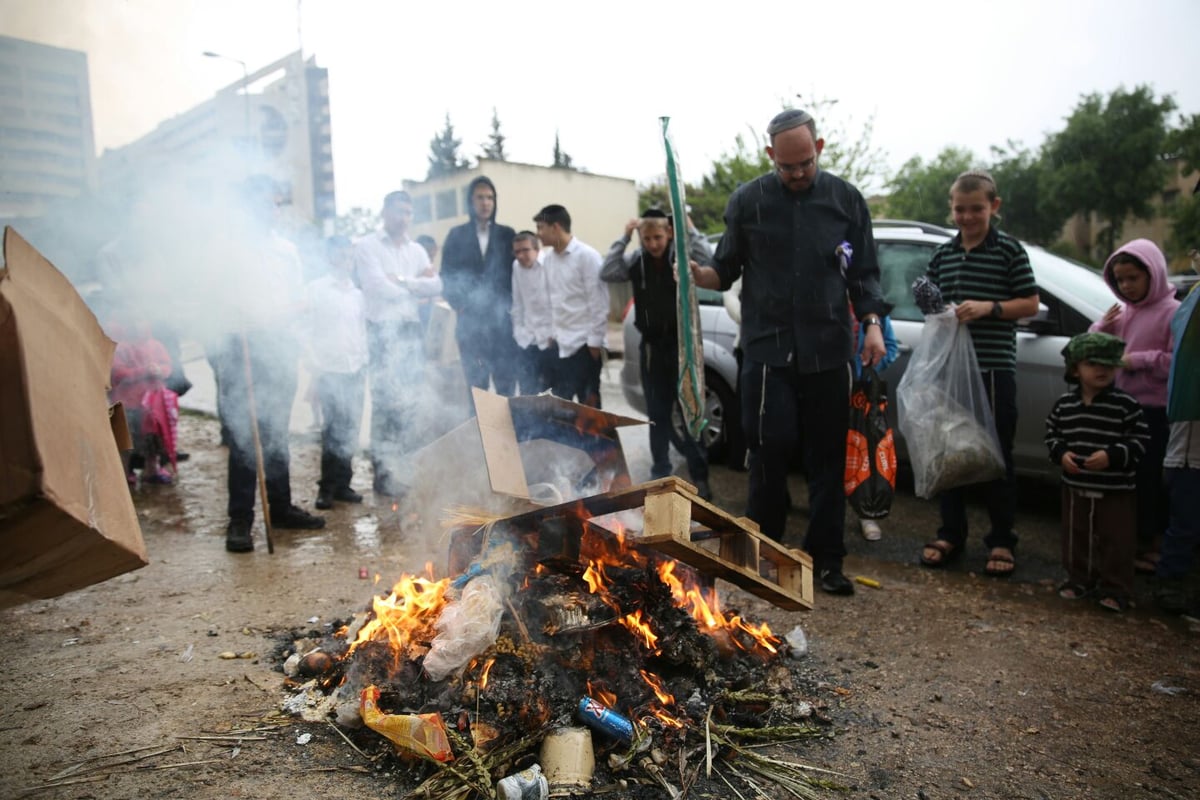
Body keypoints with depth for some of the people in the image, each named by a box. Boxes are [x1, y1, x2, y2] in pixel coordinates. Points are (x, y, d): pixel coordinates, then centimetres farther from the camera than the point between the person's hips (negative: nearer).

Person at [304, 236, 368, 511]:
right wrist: (316, 368, -7)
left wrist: (364, 363, 10)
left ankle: (341, 483, 13)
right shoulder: (317, 289, 1)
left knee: (350, 430, 3)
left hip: (355, 370, 4)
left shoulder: (357, 293, 14)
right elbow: (312, 329, -2)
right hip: (330, 369, -4)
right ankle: (327, 487, 6)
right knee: (333, 430, -4)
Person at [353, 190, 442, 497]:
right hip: (383, 330, -6)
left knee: (408, 401, 5)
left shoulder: (417, 250, 17)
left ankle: (399, 465, 14)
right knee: (388, 401, -12)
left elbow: (436, 286, 3)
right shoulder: (367, 246, 0)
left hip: (411, 329, 6)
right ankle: (384, 471, -6)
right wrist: (417, 283, -2)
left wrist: (402, 281, -8)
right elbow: (380, 288, -13)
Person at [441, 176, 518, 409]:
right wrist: (458, 305, -6)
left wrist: (511, 306, -5)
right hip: (470, 319, 0)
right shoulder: (456, 235, 8)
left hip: (502, 319, 0)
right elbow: (447, 275, 6)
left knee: (506, 381, -1)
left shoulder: (507, 234, 9)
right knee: (475, 384, 4)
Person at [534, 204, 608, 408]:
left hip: (583, 342, -6)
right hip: (559, 341, 6)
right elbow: (550, 299, 12)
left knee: (588, 402, 1)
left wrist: (595, 341, -13)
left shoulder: (587, 255, -10)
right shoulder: (547, 257, 8)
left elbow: (599, 302, -12)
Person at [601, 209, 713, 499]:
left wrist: (690, 229, -21)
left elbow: (707, 261, -23)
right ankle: (661, 473, 22)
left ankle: (699, 475, 6)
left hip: (681, 343, -3)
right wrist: (624, 238, -11)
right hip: (651, 346, 3)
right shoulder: (636, 261, 3)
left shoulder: (681, 255, -5)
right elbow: (606, 273, -10)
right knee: (658, 414, 11)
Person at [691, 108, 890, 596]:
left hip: (828, 350, 2)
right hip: (767, 348, -1)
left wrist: (872, 323, -3)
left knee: (828, 458, 5)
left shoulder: (845, 199, 8)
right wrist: (699, 274, -13)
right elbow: (727, 271, 7)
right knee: (769, 451, -1)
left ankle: (826, 559, 16)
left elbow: (864, 273, 11)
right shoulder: (747, 201, 4)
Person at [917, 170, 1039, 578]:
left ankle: (1001, 541, 15)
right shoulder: (943, 254, 13)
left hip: (994, 368, -4)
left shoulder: (1009, 250, 0)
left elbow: (1030, 303, -1)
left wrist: (989, 307, -17)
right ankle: (951, 534, 21)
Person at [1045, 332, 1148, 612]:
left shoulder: (1126, 405, -10)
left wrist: (1112, 456, -21)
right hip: (1075, 488, 4)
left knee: (1115, 541, 5)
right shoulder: (1064, 403, 1)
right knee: (1076, 537, 15)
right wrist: (1060, 453, -9)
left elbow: (1139, 440, -9)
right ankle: (1080, 578, 31)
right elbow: (1052, 433, 9)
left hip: (1116, 491, -3)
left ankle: (1115, 588, 17)